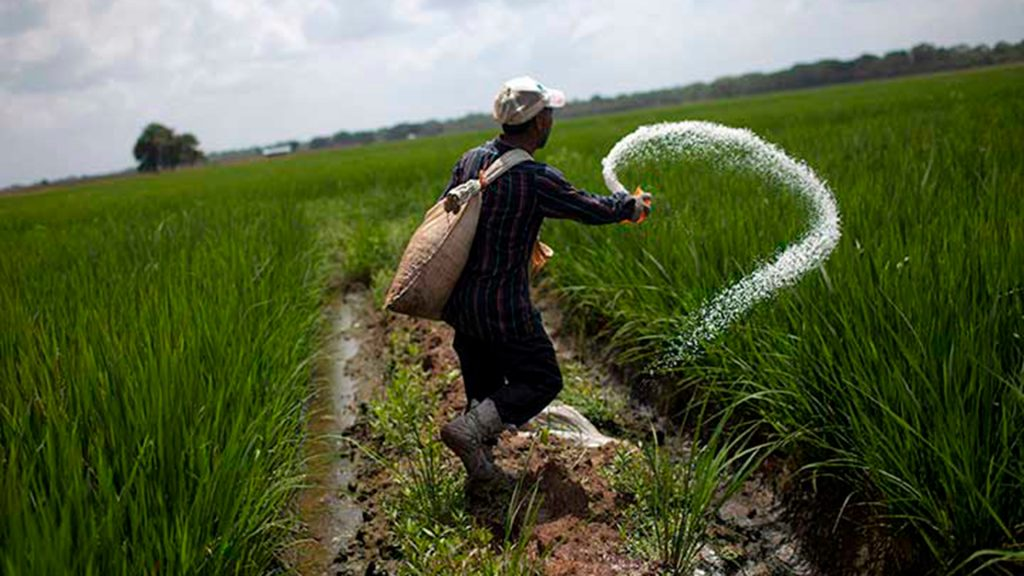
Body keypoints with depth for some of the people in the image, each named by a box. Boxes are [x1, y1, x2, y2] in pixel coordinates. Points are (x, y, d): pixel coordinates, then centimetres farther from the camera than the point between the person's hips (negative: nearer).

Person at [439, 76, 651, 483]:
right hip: (502, 306, -7)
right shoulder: (537, 179, -19)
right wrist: (632, 205, 15)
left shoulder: (471, 159, 0)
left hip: (459, 300, 7)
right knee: (541, 381, 8)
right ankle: (470, 429, -7)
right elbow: (593, 210, -6)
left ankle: (480, 466, 26)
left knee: (483, 386, 20)